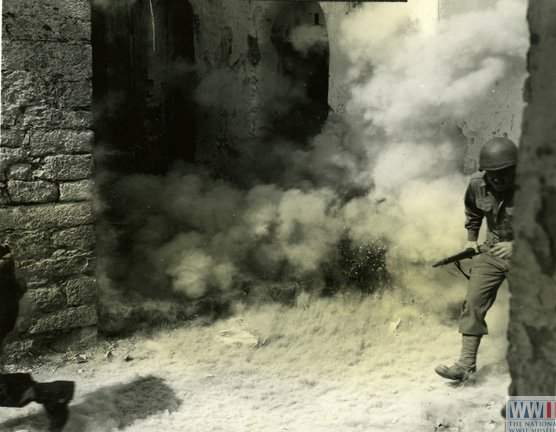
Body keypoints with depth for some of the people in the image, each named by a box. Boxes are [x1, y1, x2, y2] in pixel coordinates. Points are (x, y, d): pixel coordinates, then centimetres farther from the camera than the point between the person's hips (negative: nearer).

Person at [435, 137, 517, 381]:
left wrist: (516, 246, -23)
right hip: (491, 252, 3)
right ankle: (466, 363, -3)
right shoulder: (477, 184, -9)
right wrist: (471, 239, 9)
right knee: (473, 302, -6)